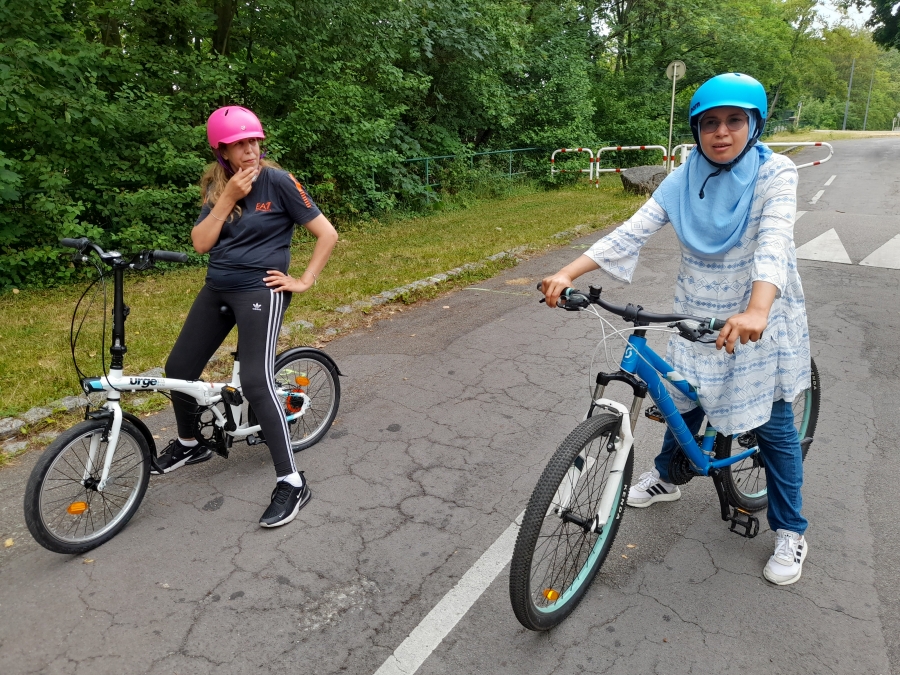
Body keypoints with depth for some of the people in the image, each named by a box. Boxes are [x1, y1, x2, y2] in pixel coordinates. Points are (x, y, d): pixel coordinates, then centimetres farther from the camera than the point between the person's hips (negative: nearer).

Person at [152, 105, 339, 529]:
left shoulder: (278, 181, -9)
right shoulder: (216, 186, 6)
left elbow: (327, 234, -9)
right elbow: (200, 243, -6)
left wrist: (304, 281, -11)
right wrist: (228, 198, -14)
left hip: (260, 290, -6)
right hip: (217, 289, 7)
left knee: (256, 382, -20)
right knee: (178, 371, 12)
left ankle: (291, 484, -11)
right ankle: (190, 443, 40)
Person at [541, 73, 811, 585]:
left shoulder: (775, 174, -14)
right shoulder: (684, 180, -4)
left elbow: (774, 241, -31)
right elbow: (632, 232, -13)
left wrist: (756, 311, -49)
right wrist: (568, 273, -26)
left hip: (763, 321, -3)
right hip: (700, 318, 4)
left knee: (773, 425, 5)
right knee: (686, 400, 17)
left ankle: (790, 531, 25)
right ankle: (666, 477, 45)